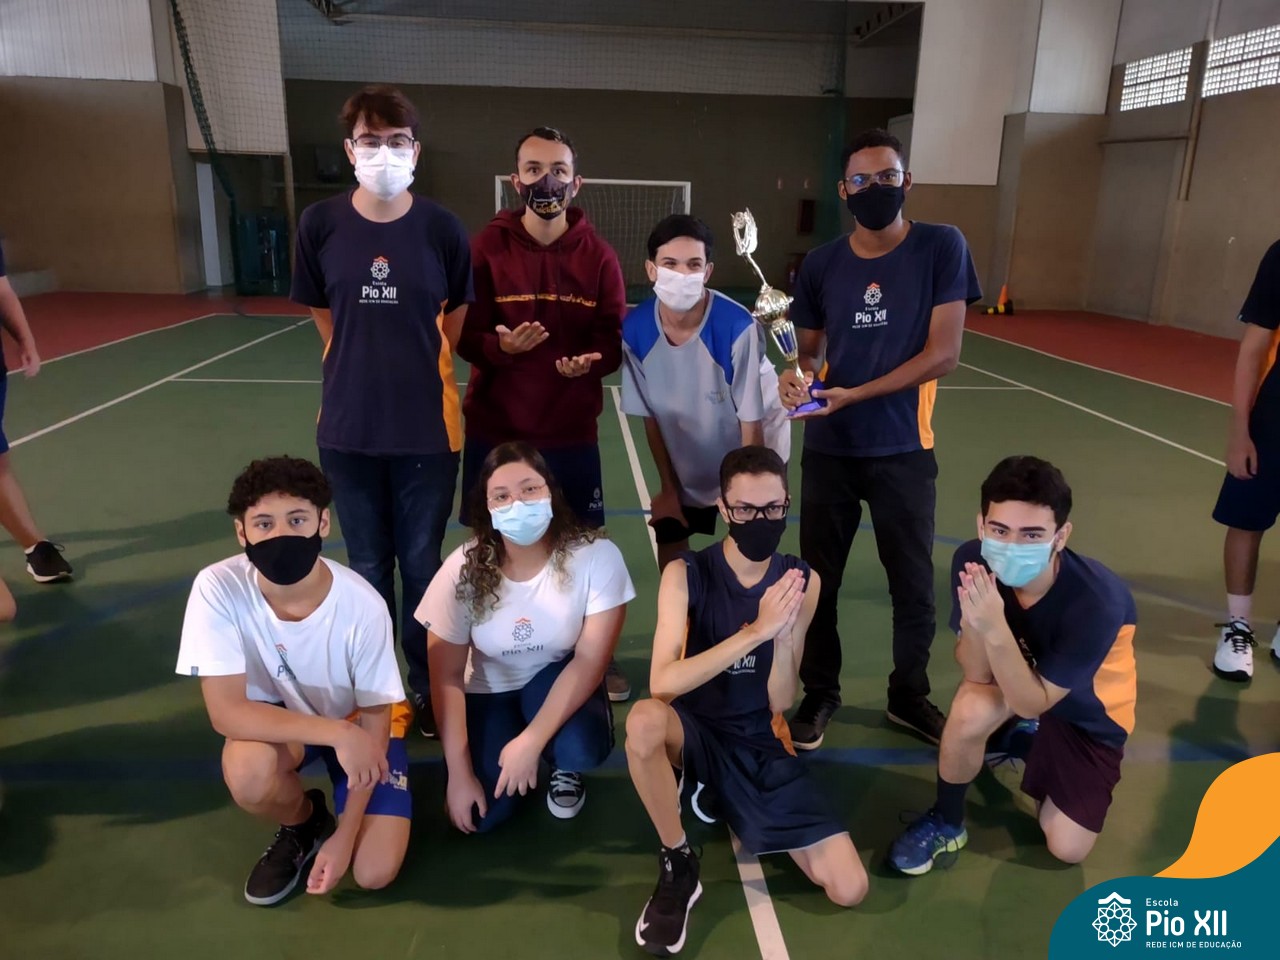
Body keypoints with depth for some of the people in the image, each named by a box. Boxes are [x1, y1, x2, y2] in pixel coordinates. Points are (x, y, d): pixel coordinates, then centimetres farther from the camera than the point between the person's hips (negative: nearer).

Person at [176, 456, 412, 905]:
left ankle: (331, 825, 21)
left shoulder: (362, 606, -30)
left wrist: (344, 836, -16)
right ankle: (302, 823, 2)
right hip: (276, 720, 1)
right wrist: (337, 734, -38)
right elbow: (226, 712, -28)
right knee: (249, 773, -35)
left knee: (374, 873, -15)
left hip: (359, 719, -1)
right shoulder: (218, 589, -28)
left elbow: (374, 722, -17)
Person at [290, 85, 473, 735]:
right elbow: (323, 315, 9)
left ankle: (427, 688, 29)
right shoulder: (320, 224, -4)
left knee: (422, 568, 10)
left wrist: (419, 365, 9)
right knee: (367, 569, 14)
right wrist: (367, 366, 9)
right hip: (349, 428, 1)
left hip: (428, 428, -1)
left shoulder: (442, 228, -6)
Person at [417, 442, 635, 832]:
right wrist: (459, 774, -14)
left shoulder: (596, 556, -24)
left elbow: (589, 660, -21)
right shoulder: (463, 569, -19)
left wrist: (531, 742, -28)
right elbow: (446, 677, -12)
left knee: (581, 750, -32)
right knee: (484, 814, -14)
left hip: (559, 682, -1)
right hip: (489, 691, 1)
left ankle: (564, 768, 6)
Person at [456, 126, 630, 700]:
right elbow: (464, 335, -5)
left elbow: (616, 340, -2)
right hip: (495, 425, 0)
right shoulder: (486, 247, -4)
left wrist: (591, 361, -23)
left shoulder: (598, 255, -2)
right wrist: (500, 346, -26)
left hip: (572, 428, 0)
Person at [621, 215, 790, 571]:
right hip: (687, 461, 3)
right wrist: (668, 487, -1)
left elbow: (751, 423, -21)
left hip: (752, 454, -3)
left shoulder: (738, 328, -33)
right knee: (669, 540, 9)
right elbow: (651, 415, -8)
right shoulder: (635, 330, -22)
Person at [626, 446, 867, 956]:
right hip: (696, 732, -3)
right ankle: (678, 866, -11)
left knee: (850, 888, -8)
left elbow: (781, 703, -7)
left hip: (761, 745, 3)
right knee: (644, 719, -39)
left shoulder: (801, 580, -6)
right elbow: (662, 683, -27)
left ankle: (721, 801, 16)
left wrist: (784, 634, -27)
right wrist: (756, 630, -33)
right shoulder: (686, 574, -14)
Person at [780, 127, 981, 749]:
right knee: (818, 580, 10)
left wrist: (854, 394, -20)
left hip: (904, 449, -2)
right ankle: (820, 693, 31)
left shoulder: (942, 247, -6)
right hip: (829, 449, 2)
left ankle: (908, 696, 34)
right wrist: (795, 375, -14)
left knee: (913, 583, 11)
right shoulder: (819, 265, 2)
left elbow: (943, 352, -12)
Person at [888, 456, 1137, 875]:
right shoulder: (973, 561, -28)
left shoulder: (1097, 600, -37)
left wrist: (996, 629, -46)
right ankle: (945, 823, -5)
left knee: (1068, 848, -3)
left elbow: (1033, 704, -31)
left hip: (1089, 708, -1)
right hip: (1019, 672, 1)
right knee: (970, 711, -33)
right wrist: (973, 620, -44)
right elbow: (977, 674, -23)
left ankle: (1032, 744, 25)